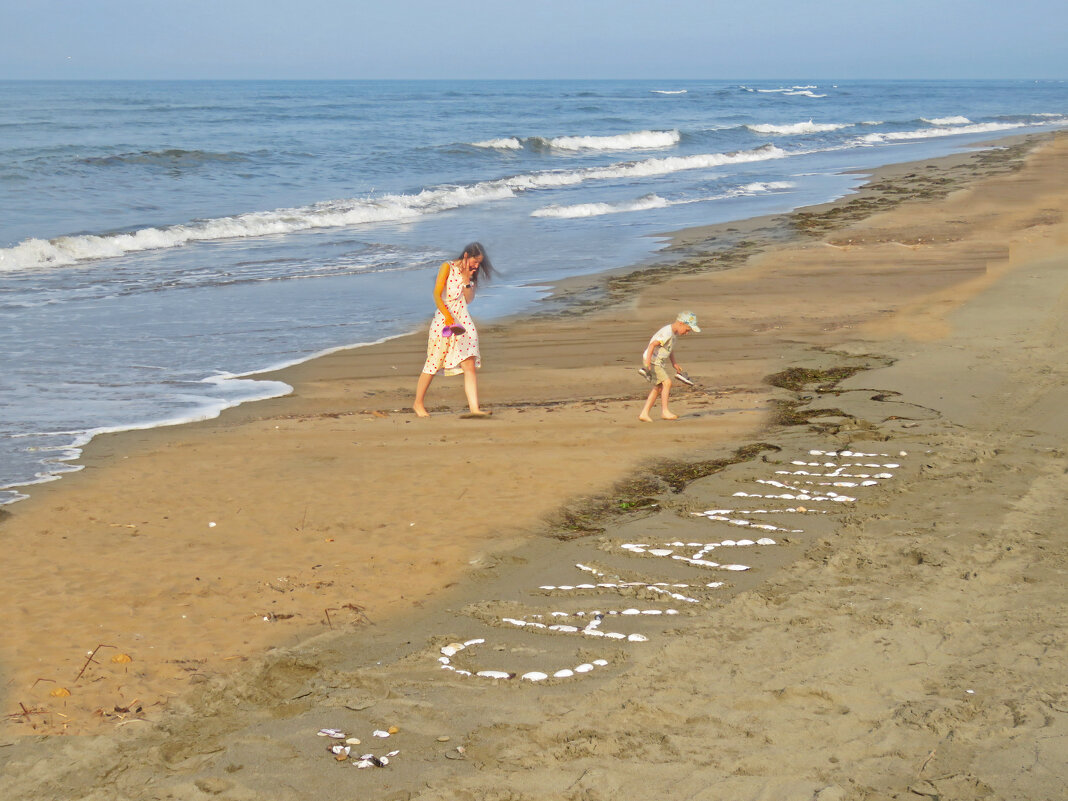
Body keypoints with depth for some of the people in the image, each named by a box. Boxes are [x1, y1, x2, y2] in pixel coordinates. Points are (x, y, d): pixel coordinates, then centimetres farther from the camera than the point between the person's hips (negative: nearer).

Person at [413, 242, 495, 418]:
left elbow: (469, 299, 6)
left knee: (470, 365, -8)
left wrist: (466, 280, -8)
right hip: (443, 321, -5)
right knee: (434, 364, 4)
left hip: (463, 322, 5)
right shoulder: (448, 267, -5)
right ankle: (418, 403, 21)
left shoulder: (471, 274, 13)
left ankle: (474, 408, -12)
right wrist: (448, 316, -20)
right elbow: (437, 295, -11)